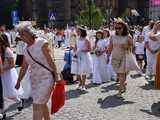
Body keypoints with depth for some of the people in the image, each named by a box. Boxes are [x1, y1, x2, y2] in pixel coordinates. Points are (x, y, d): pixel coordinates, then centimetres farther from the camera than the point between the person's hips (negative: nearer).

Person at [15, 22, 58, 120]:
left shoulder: (41, 43, -12)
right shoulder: (27, 49, 7)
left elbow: (50, 61, -13)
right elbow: (24, 68, 15)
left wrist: (56, 76, -14)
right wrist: (18, 82, 20)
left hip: (45, 78, -7)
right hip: (34, 80, 7)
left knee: (37, 106, -10)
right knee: (42, 104, 18)